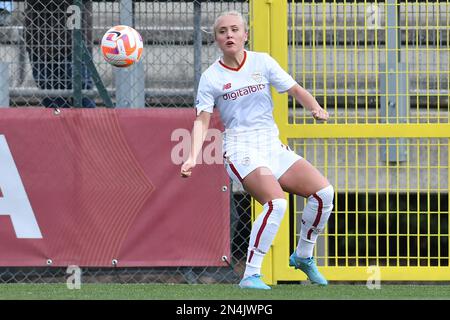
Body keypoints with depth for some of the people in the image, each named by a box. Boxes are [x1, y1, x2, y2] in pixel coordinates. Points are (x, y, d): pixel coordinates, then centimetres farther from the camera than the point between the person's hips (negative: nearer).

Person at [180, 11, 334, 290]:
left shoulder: (262, 62, 7)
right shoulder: (211, 77, -1)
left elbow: (296, 90, 8)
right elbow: (202, 120, -4)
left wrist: (316, 108, -13)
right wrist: (193, 157, -18)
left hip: (273, 146, 5)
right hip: (240, 149, -5)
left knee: (324, 191, -9)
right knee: (276, 202, -29)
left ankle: (303, 256, 14)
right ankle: (251, 275, -25)